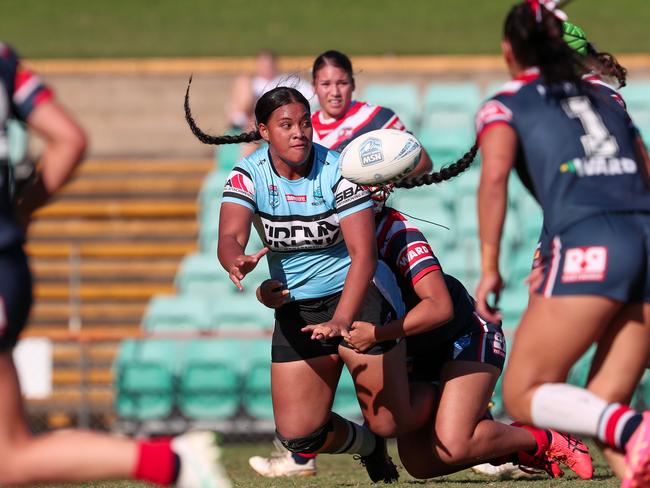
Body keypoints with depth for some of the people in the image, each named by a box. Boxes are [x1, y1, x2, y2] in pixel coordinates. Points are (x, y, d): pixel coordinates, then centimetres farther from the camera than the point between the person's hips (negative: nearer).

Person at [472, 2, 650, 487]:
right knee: (599, 406, 10)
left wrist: (489, 268, -6)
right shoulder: (604, 98, 27)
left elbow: (495, 174, -5)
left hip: (588, 247, -5)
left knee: (523, 396, 1)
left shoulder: (504, 105, 12)